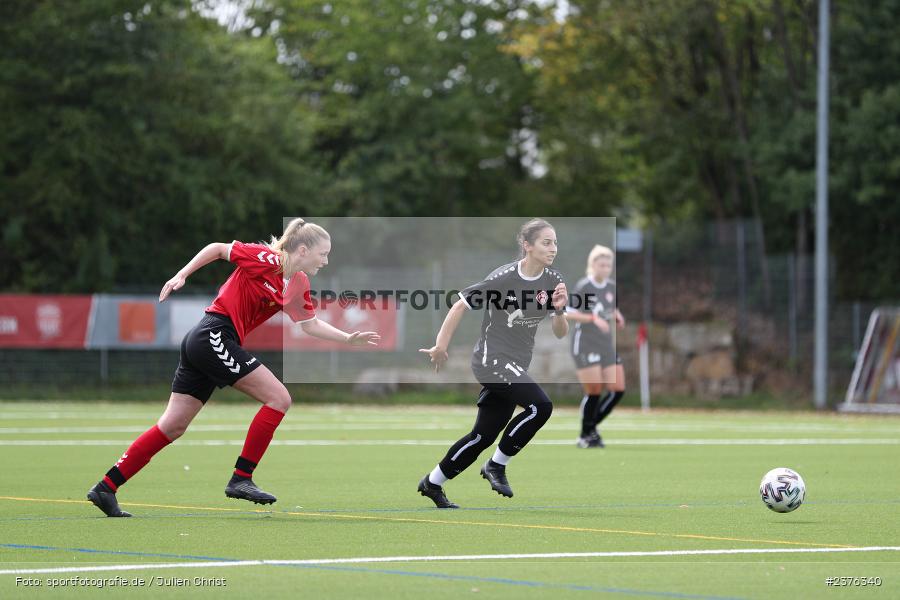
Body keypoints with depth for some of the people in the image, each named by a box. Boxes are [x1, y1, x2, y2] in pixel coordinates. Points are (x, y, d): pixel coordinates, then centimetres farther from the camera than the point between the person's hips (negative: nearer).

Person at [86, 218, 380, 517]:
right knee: (279, 398, -9)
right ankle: (241, 479, -7)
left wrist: (349, 338, 10)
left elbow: (311, 325, 20)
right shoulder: (266, 259, -11)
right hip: (213, 334, -9)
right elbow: (217, 248, -2)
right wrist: (181, 276, -3)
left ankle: (106, 488, 9)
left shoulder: (299, 286, 12)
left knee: (172, 427, 8)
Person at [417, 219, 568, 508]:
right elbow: (460, 305, -9)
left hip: (516, 366, 7)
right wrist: (441, 346, -10)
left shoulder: (553, 281, 0)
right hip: (492, 358, -7)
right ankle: (496, 466, -8)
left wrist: (559, 309, -16)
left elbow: (560, 333, 4)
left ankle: (432, 483, 27)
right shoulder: (503, 277, -18)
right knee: (540, 406, -24)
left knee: (484, 435, 11)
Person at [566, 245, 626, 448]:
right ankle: (585, 435, 6)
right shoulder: (583, 286, -10)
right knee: (594, 391, -10)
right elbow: (568, 313, -16)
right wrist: (593, 319, -27)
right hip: (585, 345, -7)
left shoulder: (611, 287, 8)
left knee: (618, 390, -1)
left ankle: (591, 426, 16)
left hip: (607, 345, 7)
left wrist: (618, 318, 2)